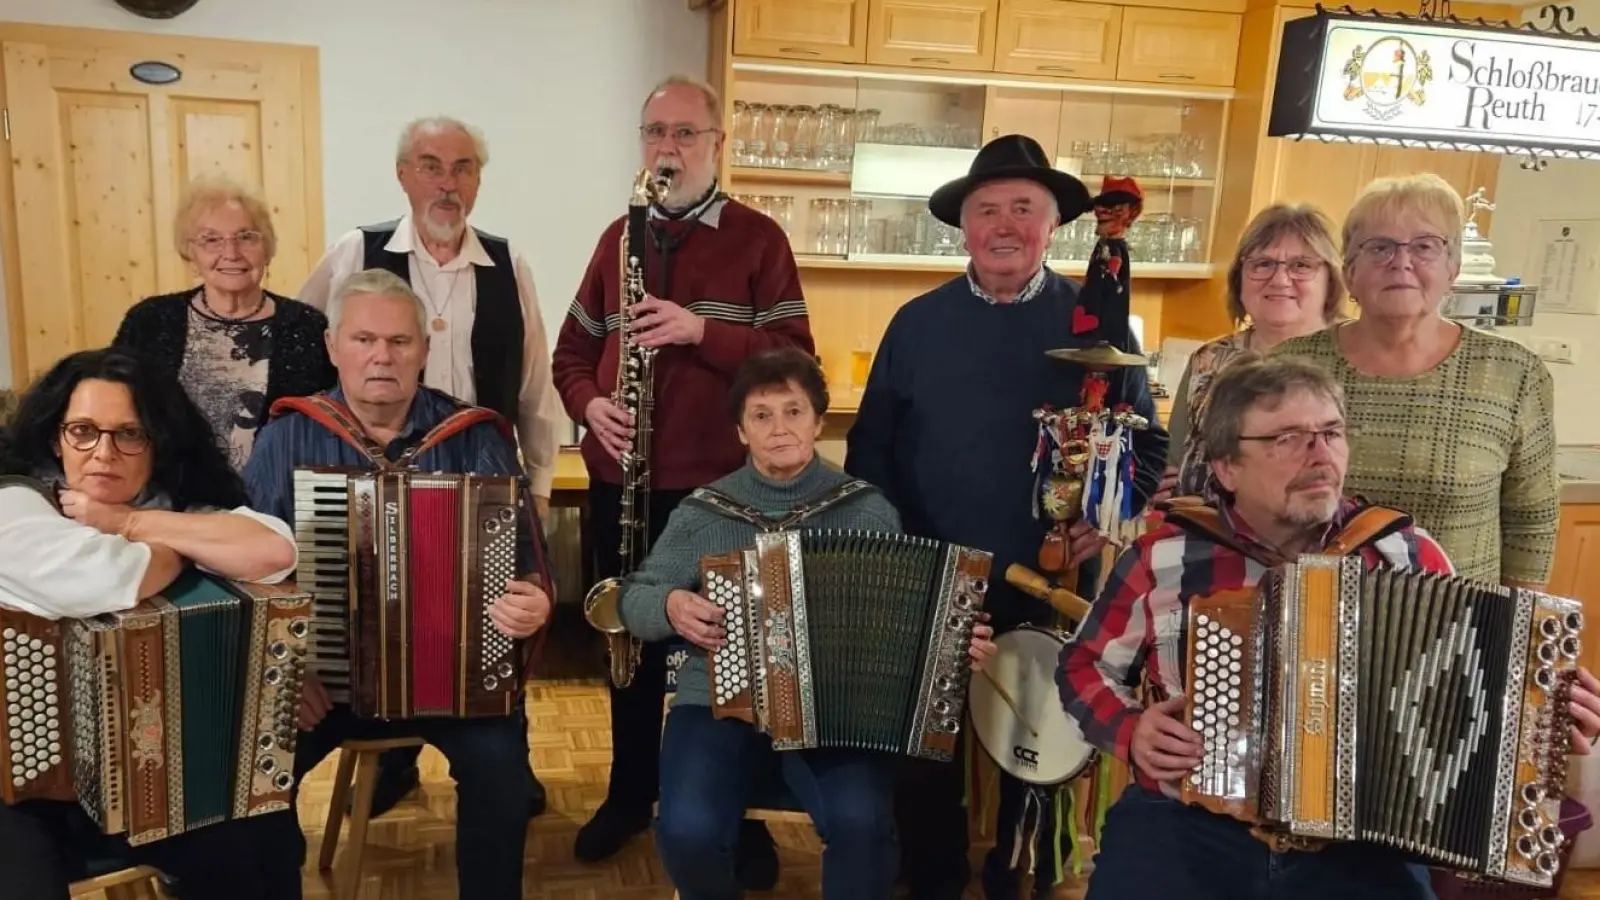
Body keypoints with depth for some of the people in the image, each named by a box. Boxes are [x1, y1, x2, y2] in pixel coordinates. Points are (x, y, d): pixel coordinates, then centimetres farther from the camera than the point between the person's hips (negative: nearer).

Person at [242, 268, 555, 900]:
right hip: (319, 670, 1)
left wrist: (533, 599, -23)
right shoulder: (288, 437, 1)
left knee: (498, 756, -26)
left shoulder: (474, 437, 0)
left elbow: (526, 555, 0)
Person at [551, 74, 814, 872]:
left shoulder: (757, 238, -2)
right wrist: (589, 403, -8)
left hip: (722, 487, -4)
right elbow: (573, 349, 13)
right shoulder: (618, 237, 10)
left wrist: (702, 331, -23)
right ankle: (630, 792, 36)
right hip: (622, 483, 4)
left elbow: (797, 358, -11)